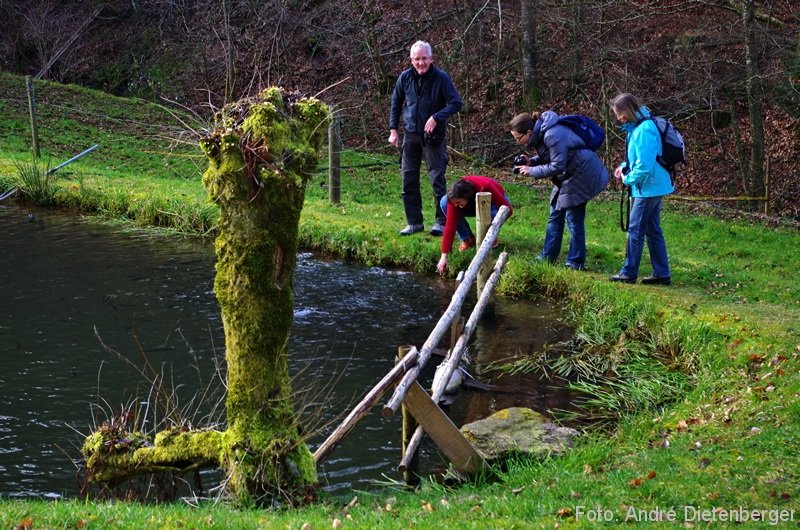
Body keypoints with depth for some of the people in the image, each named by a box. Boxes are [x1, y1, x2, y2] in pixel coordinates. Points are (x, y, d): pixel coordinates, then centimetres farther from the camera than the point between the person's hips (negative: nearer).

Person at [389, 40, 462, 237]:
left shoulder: (441, 78, -9)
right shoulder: (405, 77, 2)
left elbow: (456, 103, -11)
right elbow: (396, 104, 14)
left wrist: (436, 118, -24)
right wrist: (393, 130, 8)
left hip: (433, 137, -4)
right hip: (411, 135, 4)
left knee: (437, 178, -5)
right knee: (409, 181, 6)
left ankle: (441, 221, 3)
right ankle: (414, 222, 15)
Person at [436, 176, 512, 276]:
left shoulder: (485, 187, -40)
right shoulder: (455, 198, -29)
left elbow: (507, 209, -30)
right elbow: (450, 225, -30)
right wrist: (444, 256, -34)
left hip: (495, 205, -3)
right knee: (444, 202, -24)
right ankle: (468, 239, -7)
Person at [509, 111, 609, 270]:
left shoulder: (552, 136, -29)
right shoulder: (540, 133, 0)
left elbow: (557, 166, -27)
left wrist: (532, 171, -20)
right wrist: (531, 161, -5)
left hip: (581, 174, -10)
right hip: (568, 175, 10)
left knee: (573, 219, -4)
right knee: (555, 215, 13)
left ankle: (576, 263, 6)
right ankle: (547, 257, 21)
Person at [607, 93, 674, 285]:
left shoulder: (644, 130, -22)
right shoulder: (636, 126, 9)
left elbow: (645, 165, -26)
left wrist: (628, 179, -11)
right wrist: (624, 166, 7)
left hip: (648, 187, -10)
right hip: (654, 186, 10)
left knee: (636, 229, -2)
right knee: (653, 230, 13)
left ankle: (629, 273, 6)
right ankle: (662, 274, 17)